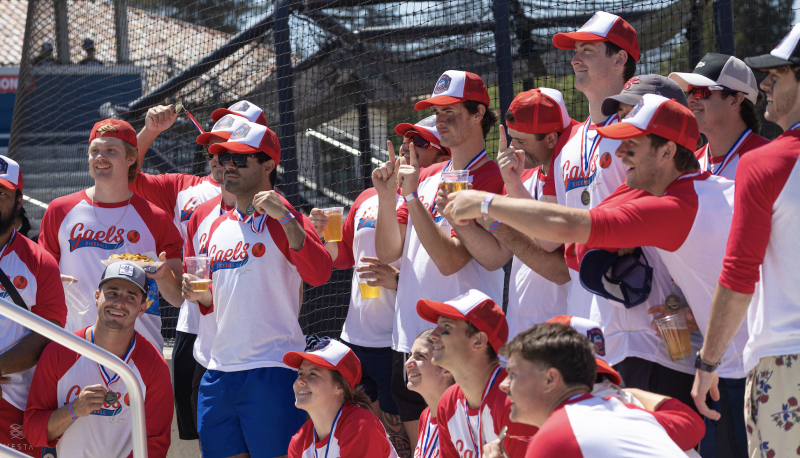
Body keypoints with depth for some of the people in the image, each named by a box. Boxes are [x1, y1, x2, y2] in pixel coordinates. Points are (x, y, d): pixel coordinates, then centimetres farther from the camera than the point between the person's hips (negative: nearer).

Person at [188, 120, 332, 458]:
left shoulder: (283, 221, -4)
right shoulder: (219, 227, 18)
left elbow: (318, 274, -21)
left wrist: (285, 217, -25)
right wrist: (201, 296, 8)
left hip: (271, 370, -7)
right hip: (218, 371, 7)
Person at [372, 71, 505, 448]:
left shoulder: (489, 180, -9)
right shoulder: (425, 177, 15)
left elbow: (450, 260, -18)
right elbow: (388, 252, 11)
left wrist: (412, 196, -19)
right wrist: (386, 196, -3)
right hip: (408, 340, 8)